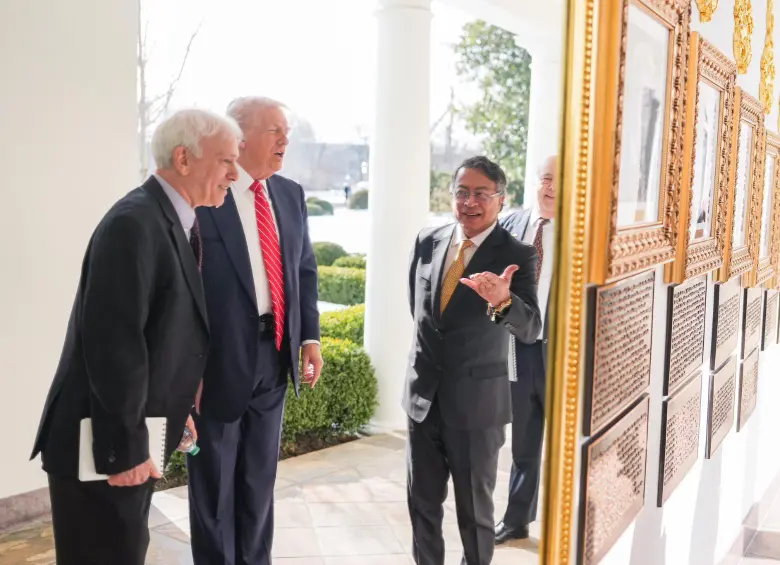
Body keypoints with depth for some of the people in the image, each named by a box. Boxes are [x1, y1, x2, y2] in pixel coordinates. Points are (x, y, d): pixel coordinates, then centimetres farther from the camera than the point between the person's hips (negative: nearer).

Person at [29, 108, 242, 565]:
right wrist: (124, 446, -21)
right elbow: (112, 340, -25)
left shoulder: (174, 220, 8)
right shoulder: (135, 223, -22)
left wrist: (175, 407, 15)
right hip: (105, 443, -9)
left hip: (133, 435, 9)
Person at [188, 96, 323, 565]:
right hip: (219, 358, -6)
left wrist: (310, 336, 5)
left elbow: (306, 269, 13)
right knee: (215, 480, 11)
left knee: (261, 474, 20)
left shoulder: (291, 195, 6)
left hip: (275, 354, 6)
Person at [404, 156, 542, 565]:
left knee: (474, 507, 12)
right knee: (422, 500, 18)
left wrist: (502, 301, -45)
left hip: (476, 400, -4)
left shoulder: (517, 256, -13)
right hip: (423, 394, 4)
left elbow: (530, 329, -26)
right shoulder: (428, 241, 1)